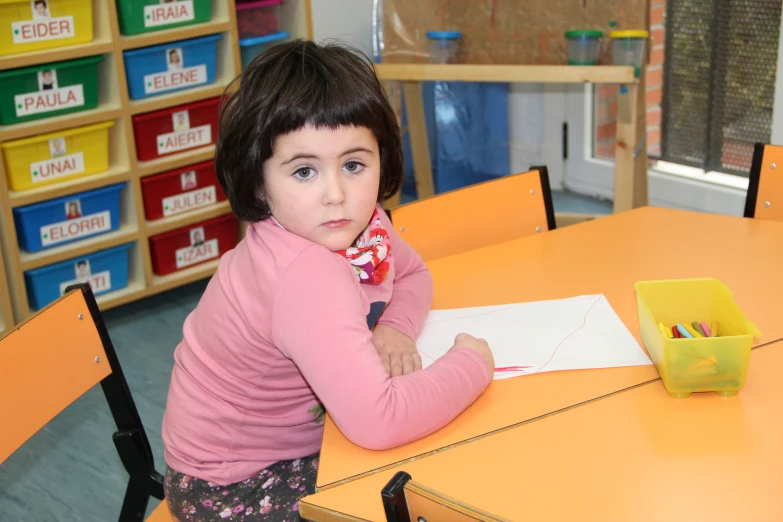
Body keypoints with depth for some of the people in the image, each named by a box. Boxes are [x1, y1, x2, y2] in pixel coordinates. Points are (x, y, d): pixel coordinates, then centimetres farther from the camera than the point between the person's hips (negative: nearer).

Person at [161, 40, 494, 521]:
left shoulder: (360, 220, -10)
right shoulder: (307, 275, -35)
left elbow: (412, 274, 11)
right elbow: (377, 421, -43)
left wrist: (395, 328, -11)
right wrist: (472, 364, -26)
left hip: (303, 439, 7)